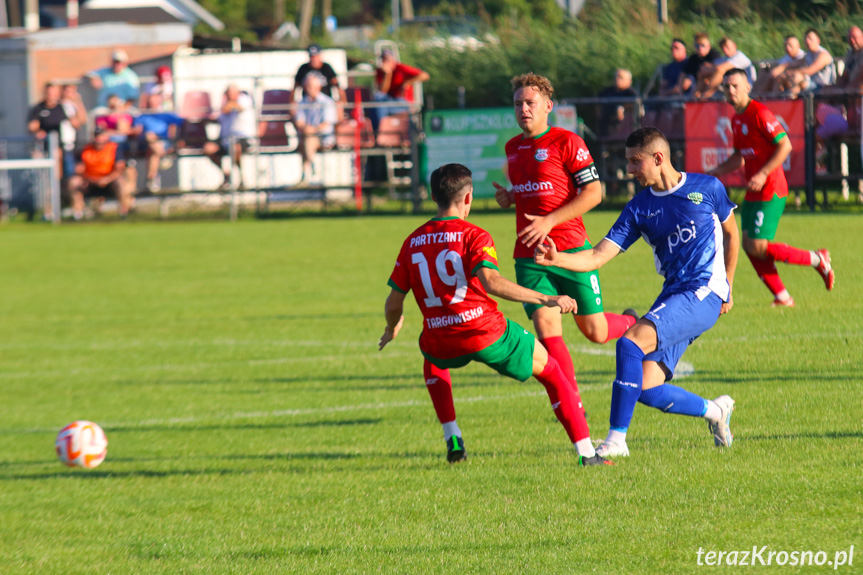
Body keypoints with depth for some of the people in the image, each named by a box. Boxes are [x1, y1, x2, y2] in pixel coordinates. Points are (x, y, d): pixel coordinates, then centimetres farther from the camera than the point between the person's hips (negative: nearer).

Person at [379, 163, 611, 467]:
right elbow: (490, 281, -24)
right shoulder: (474, 236, -5)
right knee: (550, 370, 16)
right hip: (487, 333, -4)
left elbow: (394, 302, 13)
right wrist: (545, 300, -24)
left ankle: (452, 439, 23)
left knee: (433, 363, 40)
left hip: (441, 343, 4)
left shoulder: (413, 242, 9)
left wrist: (392, 329, 36)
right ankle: (587, 453, 7)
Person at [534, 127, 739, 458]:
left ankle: (616, 440, -23)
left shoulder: (707, 188, 2)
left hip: (704, 295, -6)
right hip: (672, 297, 6)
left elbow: (731, 232, 18)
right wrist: (558, 259, -17)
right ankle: (715, 411, 21)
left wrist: (727, 288, 14)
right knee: (645, 388, -6)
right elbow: (597, 257, 1)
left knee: (630, 343, -26)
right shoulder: (640, 208, 8)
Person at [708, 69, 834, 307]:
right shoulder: (737, 120, 14)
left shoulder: (759, 113, -14)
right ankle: (782, 296, 10)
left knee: (758, 247, -13)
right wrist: (716, 172, 15)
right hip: (753, 193, 9)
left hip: (770, 191, -9)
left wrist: (763, 174, -23)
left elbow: (785, 145, -18)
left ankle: (817, 260, 2)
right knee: (749, 245, 4)